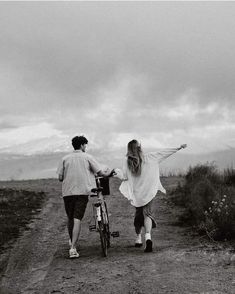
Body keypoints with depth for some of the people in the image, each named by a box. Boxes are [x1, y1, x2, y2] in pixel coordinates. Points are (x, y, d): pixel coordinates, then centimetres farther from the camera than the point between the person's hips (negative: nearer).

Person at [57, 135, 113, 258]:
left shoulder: (65, 158, 9)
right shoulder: (88, 157, 4)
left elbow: (60, 177, 6)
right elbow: (101, 173, 1)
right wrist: (108, 171, 23)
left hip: (67, 192, 3)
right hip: (83, 191, -2)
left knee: (70, 218, 16)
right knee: (77, 219, -7)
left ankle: (71, 242, 34)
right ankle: (73, 247, -17)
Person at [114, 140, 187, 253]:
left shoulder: (127, 161, -5)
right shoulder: (149, 157, -4)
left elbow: (124, 176, -7)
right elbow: (163, 153, 1)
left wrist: (117, 171, 13)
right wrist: (178, 148, 7)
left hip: (136, 193, 1)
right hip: (149, 192, -1)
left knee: (138, 213, 18)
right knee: (147, 213, -3)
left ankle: (138, 238, 25)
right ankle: (148, 236, -26)